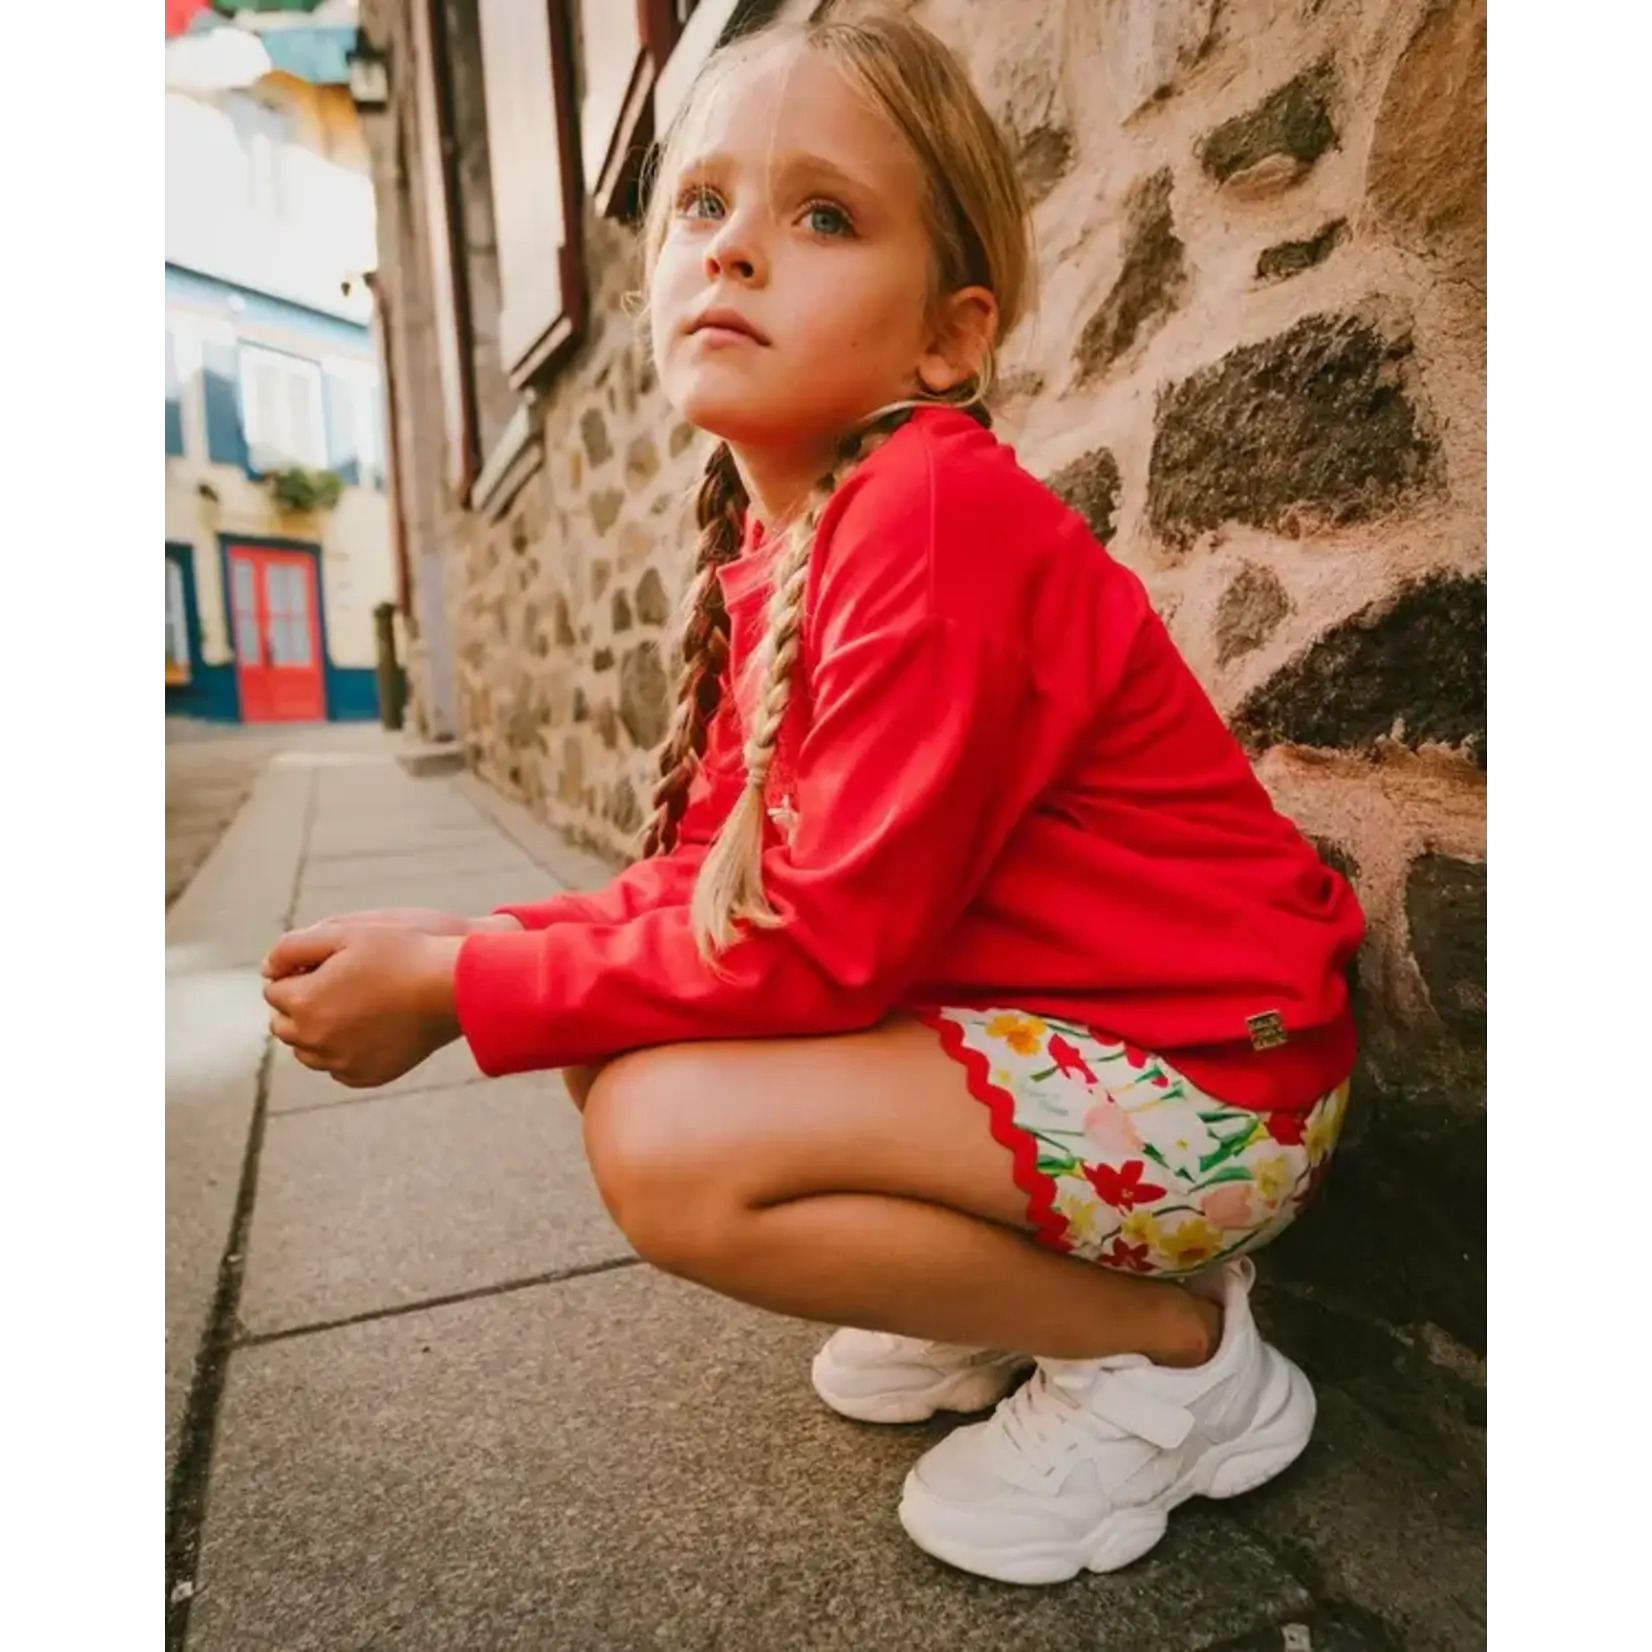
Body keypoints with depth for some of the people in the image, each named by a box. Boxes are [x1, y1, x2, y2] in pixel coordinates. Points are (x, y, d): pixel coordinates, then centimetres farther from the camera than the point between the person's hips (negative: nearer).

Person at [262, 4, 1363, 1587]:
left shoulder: (935, 518, -23)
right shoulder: (774, 541, 4)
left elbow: (834, 940, -24)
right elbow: (722, 880, 6)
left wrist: (462, 990, -16)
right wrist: (473, 946, -5)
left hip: (1201, 1077, -8)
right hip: (1028, 1026, 8)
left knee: (662, 1136, -21)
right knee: (619, 1049, 4)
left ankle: (1168, 1346, -1)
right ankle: (1007, 1290, 15)